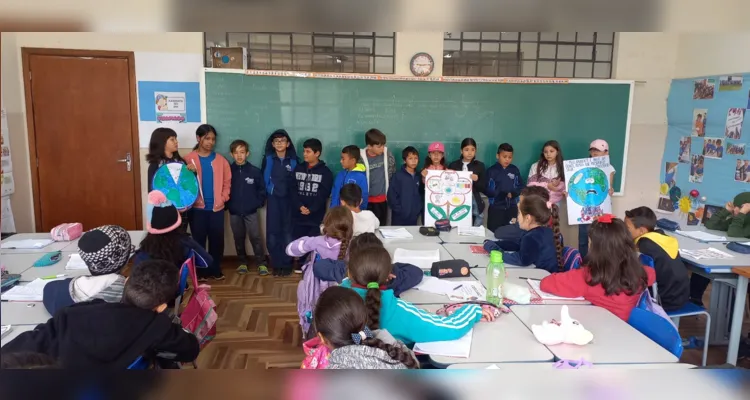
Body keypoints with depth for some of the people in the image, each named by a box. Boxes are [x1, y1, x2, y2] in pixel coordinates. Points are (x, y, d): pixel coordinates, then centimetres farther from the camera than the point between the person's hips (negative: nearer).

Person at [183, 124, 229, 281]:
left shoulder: (221, 160, 6)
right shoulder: (189, 159, -2)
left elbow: (227, 182, 7)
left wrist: (222, 199, -4)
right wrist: (190, 200, -12)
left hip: (217, 208, 2)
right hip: (197, 208, -2)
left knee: (217, 241, 6)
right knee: (199, 241, 6)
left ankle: (215, 270, 19)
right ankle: (201, 271, 17)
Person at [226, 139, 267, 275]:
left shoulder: (255, 171, -5)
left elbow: (262, 189, 1)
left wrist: (258, 203, -6)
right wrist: (227, 204, -2)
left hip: (251, 212, -2)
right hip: (234, 212, 2)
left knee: (256, 237, -1)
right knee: (238, 239, 12)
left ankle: (261, 263, 8)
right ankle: (242, 262, 26)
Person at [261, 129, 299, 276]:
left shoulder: (293, 161, 2)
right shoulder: (268, 159, 2)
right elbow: (263, 178, 5)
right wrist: (266, 193, 0)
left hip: (288, 200, 0)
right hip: (273, 200, 0)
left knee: (288, 233, 0)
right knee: (273, 233, 0)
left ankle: (287, 264, 11)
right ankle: (277, 265, 11)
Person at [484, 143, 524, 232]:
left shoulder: (515, 170, 5)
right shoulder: (492, 171, -6)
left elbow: (521, 186, 5)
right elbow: (486, 190, -10)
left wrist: (513, 193, -14)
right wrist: (502, 194, -21)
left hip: (512, 207, 3)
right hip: (496, 208, -3)